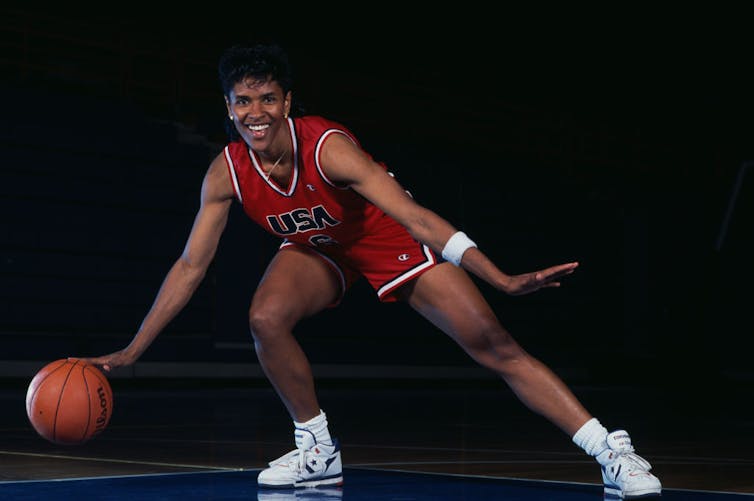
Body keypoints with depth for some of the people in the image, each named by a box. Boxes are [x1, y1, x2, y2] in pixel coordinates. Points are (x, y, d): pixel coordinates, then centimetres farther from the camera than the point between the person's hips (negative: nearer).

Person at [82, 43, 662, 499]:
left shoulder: (327, 146, -34)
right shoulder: (227, 173, -21)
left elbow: (415, 217, -39)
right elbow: (191, 266, -10)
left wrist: (502, 280, -47)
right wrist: (131, 353, -11)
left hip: (388, 240, -3)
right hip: (317, 250, 4)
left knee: (495, 346, -13)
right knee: (266, 318, -27)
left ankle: (611, 454, -10)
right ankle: (319, 453, -5)